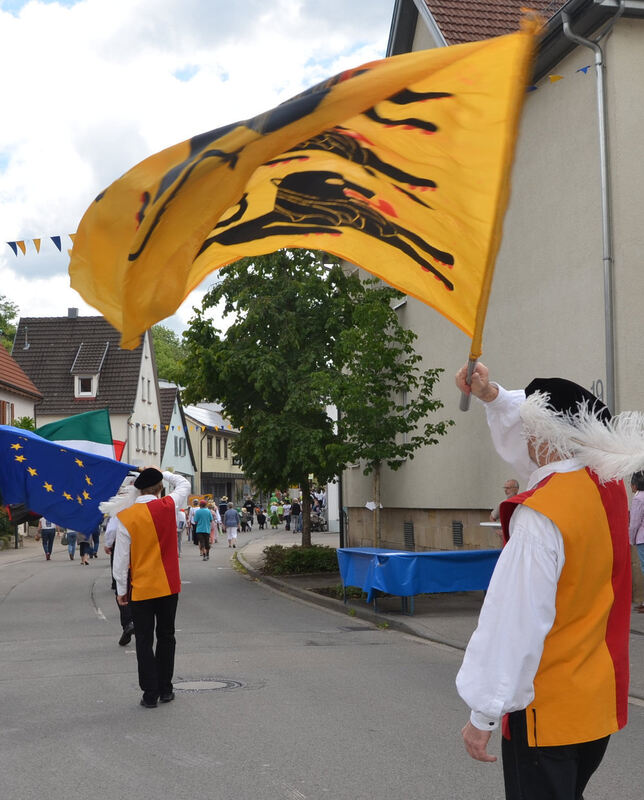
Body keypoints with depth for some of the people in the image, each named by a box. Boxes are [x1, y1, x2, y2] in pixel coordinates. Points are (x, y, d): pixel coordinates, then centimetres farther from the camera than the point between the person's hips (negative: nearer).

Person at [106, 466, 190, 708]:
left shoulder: (126, 517, -11)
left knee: (144, 641, 7)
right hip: (169, 587, 2)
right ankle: (166, 690, 21)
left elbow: (121, 558, -7)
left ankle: (150, 694, 9)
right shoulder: (168, 506, -8)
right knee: (166, 637, 15)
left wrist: (121, 590, 3)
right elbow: (184, 484, 15)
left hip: (142, 589, -2)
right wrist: (160, 472, 18)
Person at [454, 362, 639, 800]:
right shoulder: (607, 485, -2)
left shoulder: (542, 515, -25)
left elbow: (515, 622, -24)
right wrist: (493, 396, 12)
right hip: (601, 699, 8)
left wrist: (484, 713, -17)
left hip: (546, 711, -8)